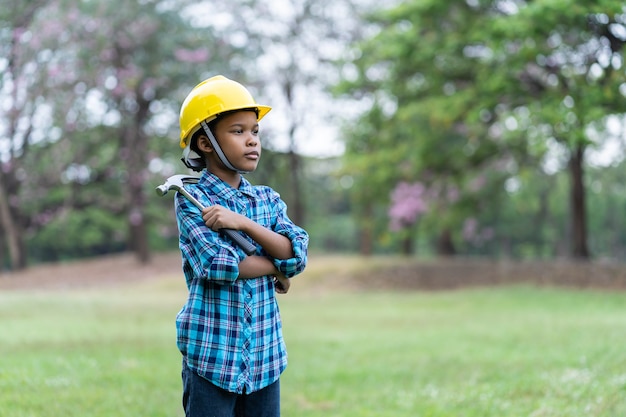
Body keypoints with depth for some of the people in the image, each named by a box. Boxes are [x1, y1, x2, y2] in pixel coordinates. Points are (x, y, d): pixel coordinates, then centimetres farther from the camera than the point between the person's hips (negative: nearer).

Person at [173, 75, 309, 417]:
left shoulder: (267, 199, 10)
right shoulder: (191, 198, -6)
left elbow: (297, 254, -5)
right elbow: (215, 263, -19)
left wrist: (243, 222, -16)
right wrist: (277, 267, -8)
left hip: (265, 355, 5)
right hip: (212, 354, -5)